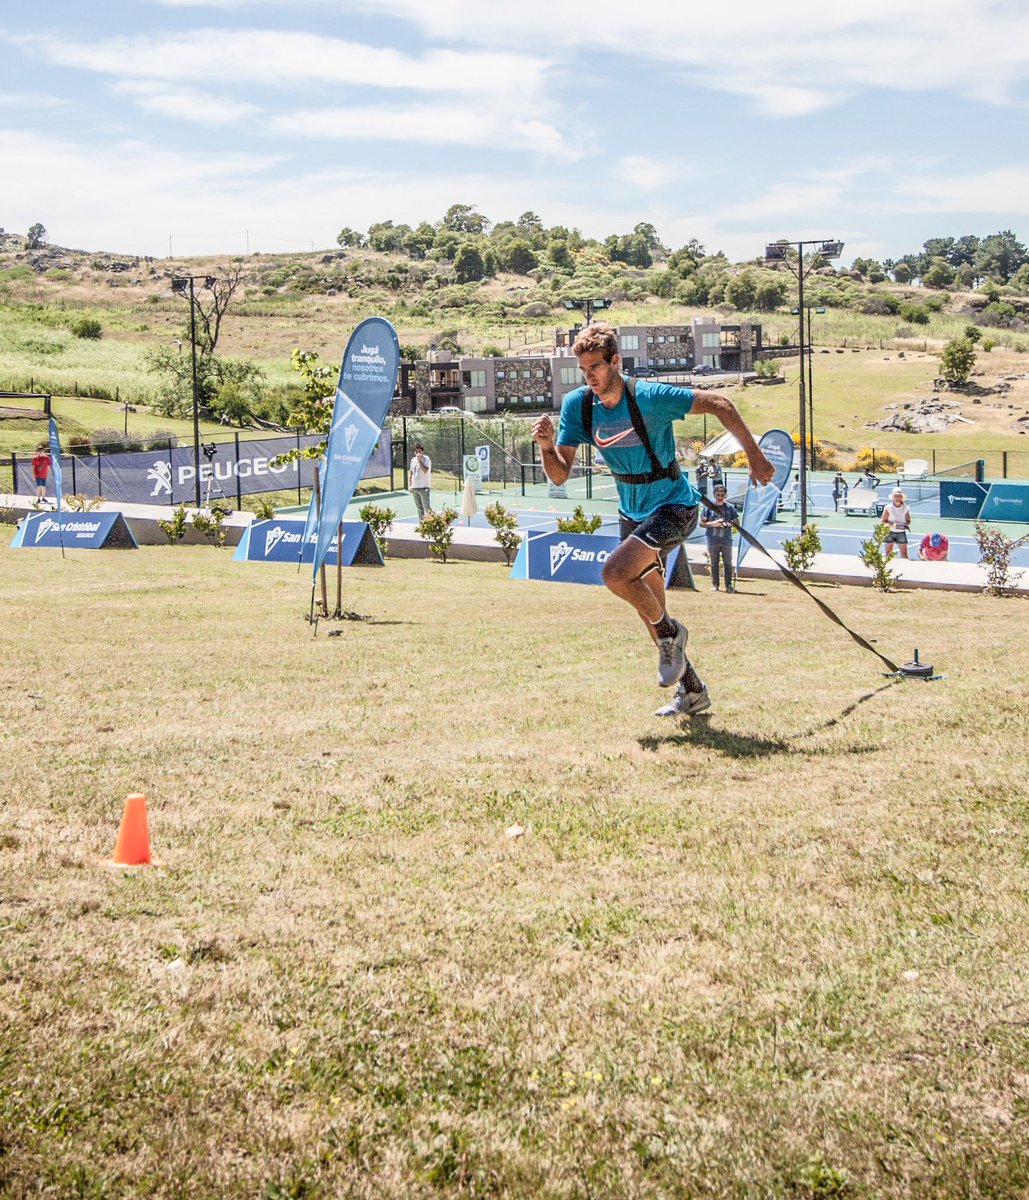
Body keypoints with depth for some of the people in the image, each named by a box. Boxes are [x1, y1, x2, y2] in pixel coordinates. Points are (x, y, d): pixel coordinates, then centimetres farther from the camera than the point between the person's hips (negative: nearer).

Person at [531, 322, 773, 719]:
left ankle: (670, 633, -1)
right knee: (648, 609, 12)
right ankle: (691, 690, 29)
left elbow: (719, 404, -16)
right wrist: (547, 445, -29)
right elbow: (559, 475, -8)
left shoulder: (648, 396, -24)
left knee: (615, 572, -27)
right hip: (632, 511, 7)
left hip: (674, 506, -7)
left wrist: (755, 456, -16)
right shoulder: (577, 405, -8)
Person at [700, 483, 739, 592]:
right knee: (714, 564, 4)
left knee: (728, 563, 1)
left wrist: (727, 524, -12)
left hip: (726, 540, 1)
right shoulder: (709, 507, 3)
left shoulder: (730, 507, 6)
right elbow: (701, 522, 3)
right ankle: (714, 585, 9)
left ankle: (729, 585, 5)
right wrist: (713, 524, -13)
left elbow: (737, 522, 9)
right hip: (713, 540, -1)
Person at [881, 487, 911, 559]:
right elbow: (883, 522, -6)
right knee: (888, 554, 3)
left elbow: (908, 520, 10)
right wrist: (892, 525, -23)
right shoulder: (888, 508, -8)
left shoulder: (905, 508, -1)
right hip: (890, 532, -1)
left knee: (904, 554, 0)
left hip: (901, 533, 1)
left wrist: (906, 525, -13)